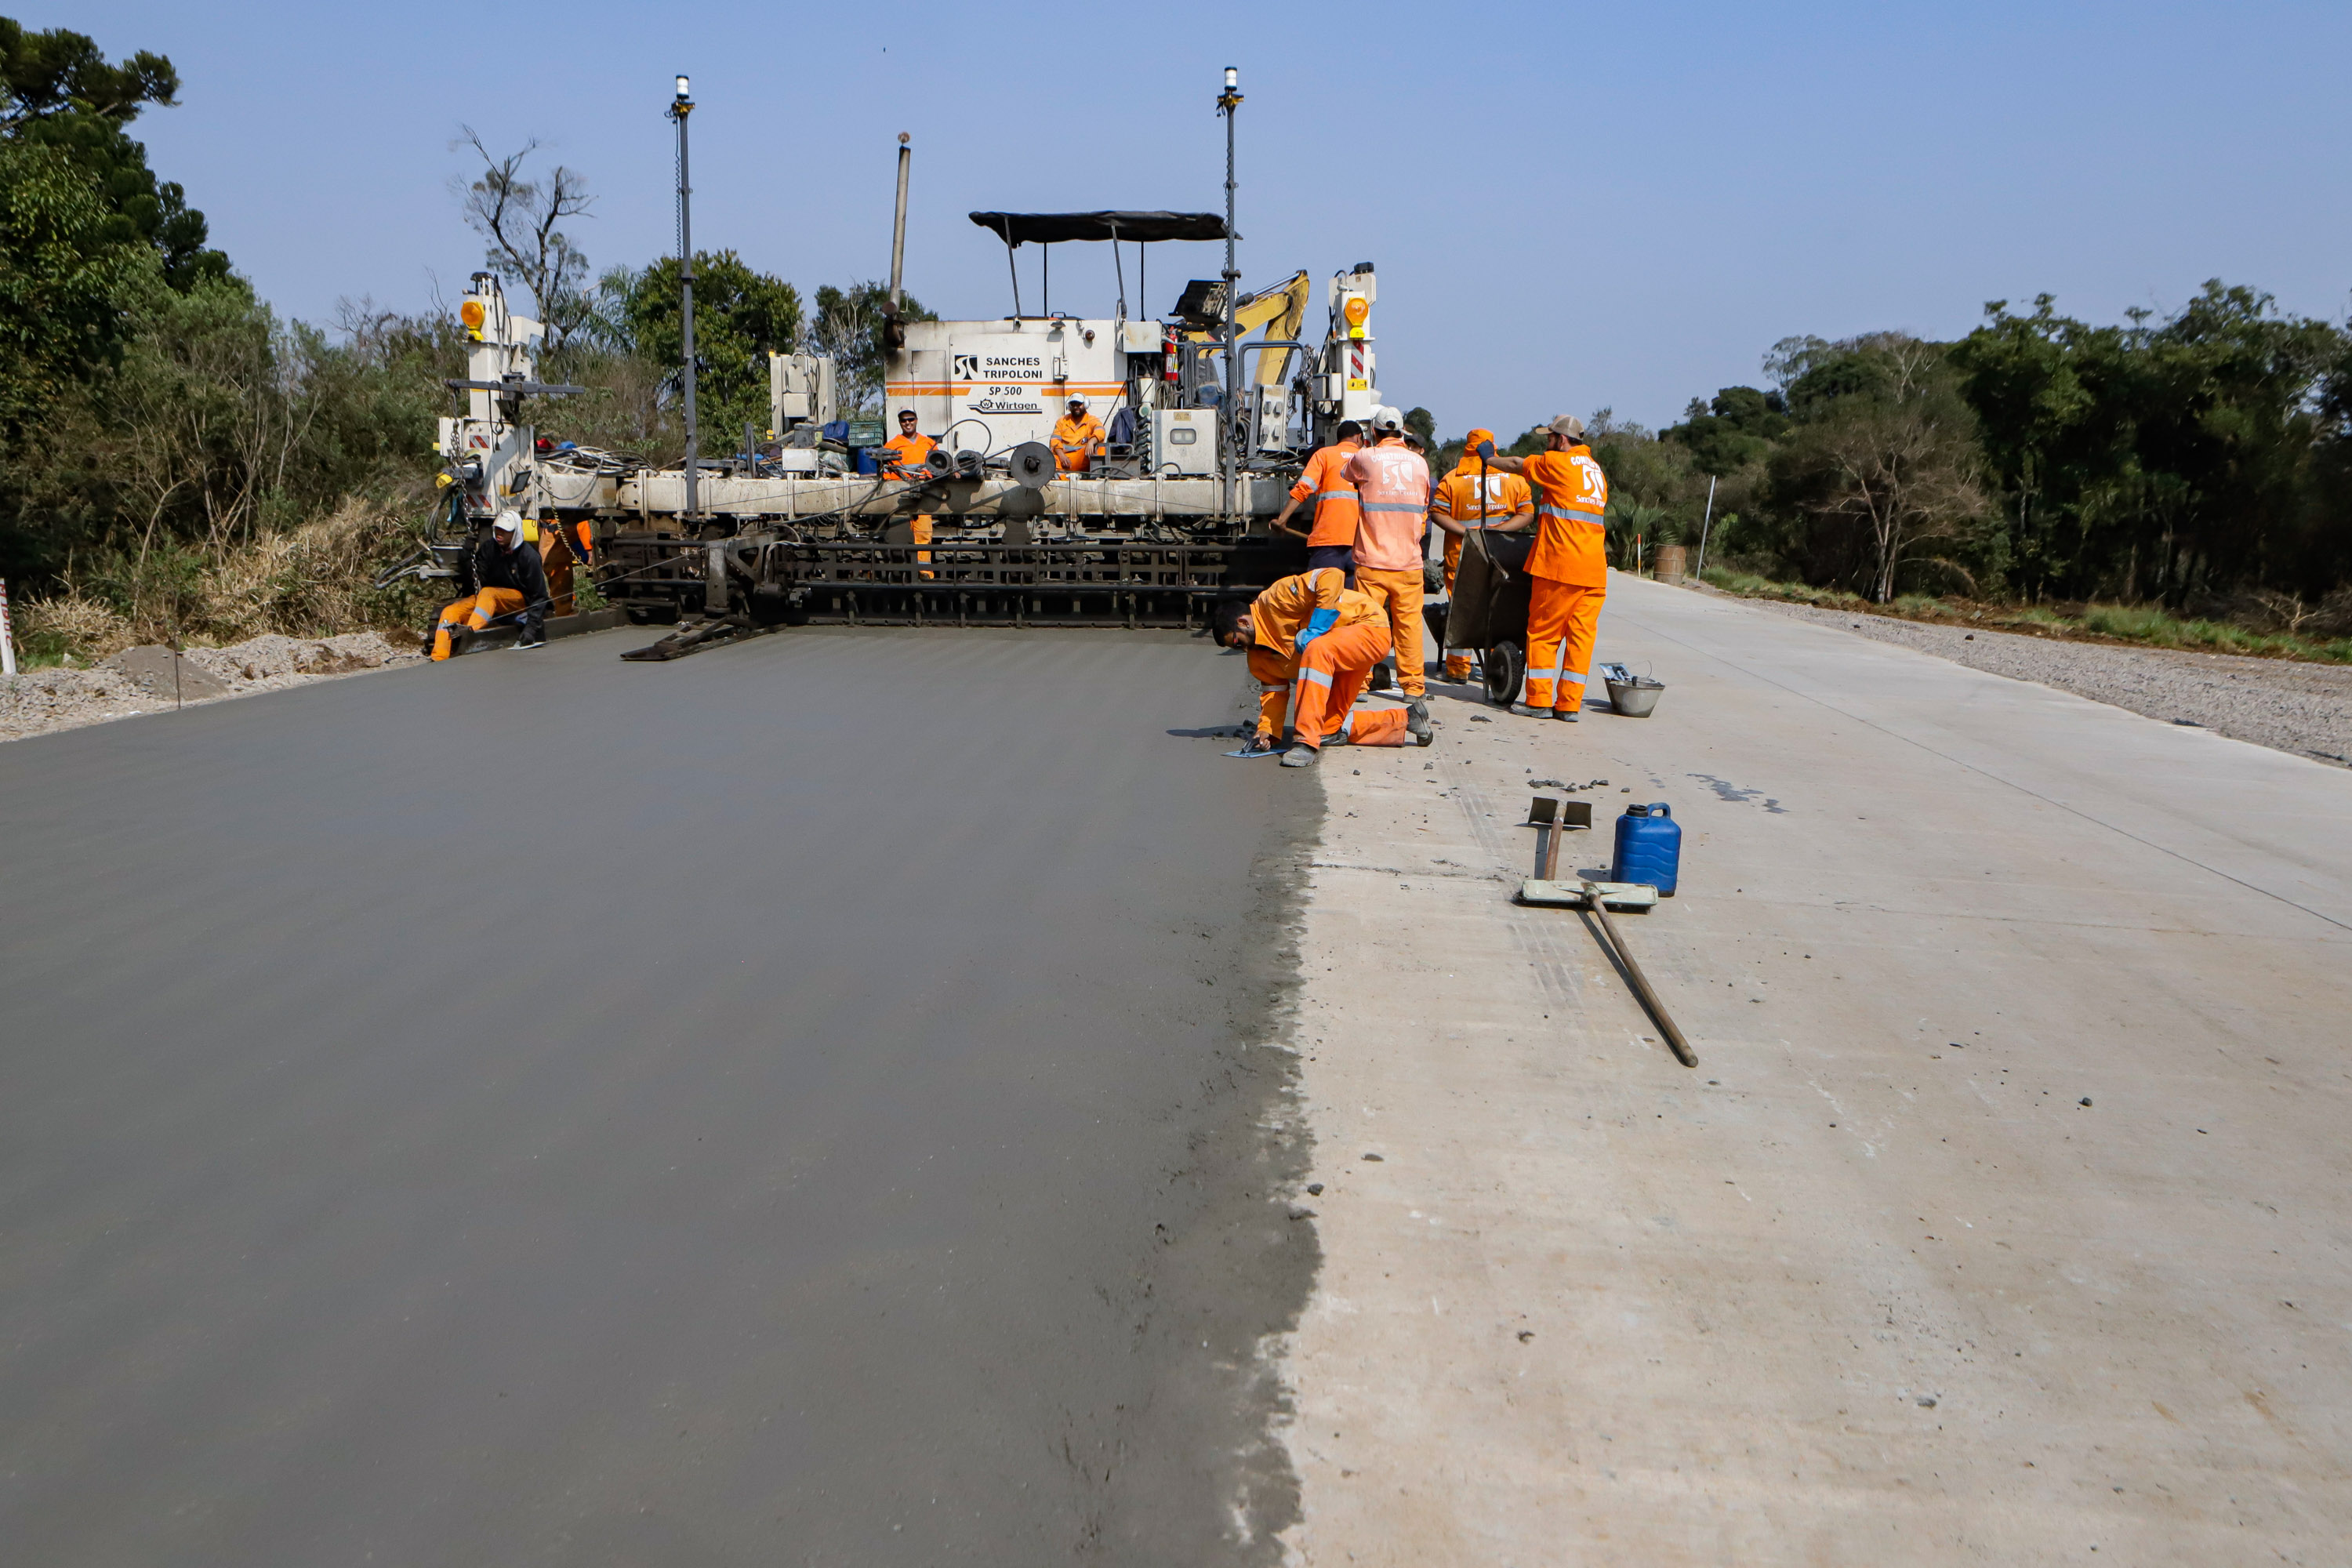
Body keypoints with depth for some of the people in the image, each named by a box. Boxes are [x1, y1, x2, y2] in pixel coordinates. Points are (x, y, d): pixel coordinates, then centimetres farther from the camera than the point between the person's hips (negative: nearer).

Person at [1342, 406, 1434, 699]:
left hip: (1372, 560, -2)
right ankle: (1413, 685, 8)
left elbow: (1345, 475, 20)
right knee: (1409, 623, 5)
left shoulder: (1365, 458, -3)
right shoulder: (1420, 462, 8)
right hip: (1409, 560, 2)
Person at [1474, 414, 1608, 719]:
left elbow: (1518, 465, 10)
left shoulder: (1557, 462, -3)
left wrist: (1489, 459, 29)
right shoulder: (1596, 470, 19)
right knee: (1581, 634, 4)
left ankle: (1539, 701, 2)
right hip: (1594, 568, 7)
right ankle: (1569, 704, 5)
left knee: (1543, 633, 1)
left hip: (1560, 566, -7)